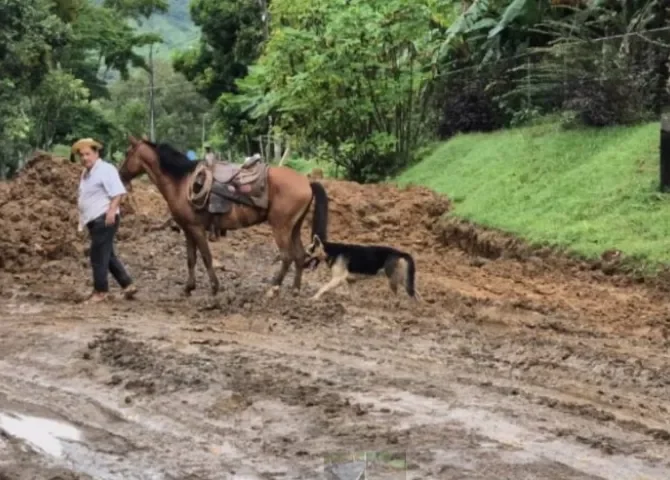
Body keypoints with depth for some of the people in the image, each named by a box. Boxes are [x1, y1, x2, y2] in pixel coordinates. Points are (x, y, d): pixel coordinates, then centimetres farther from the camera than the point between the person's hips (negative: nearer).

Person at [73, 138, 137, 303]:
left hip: (104, 219, -10)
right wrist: (83, 221, 24)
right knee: (107, 255, 13)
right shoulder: (86, 173, 17)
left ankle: (100, 290, 4)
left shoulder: (106, 170, -12)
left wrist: (111, 211, -31)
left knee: (98, 255, -5)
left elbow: (118, 192, -20)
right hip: (94, 220, 10)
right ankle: (127, 285, 18)